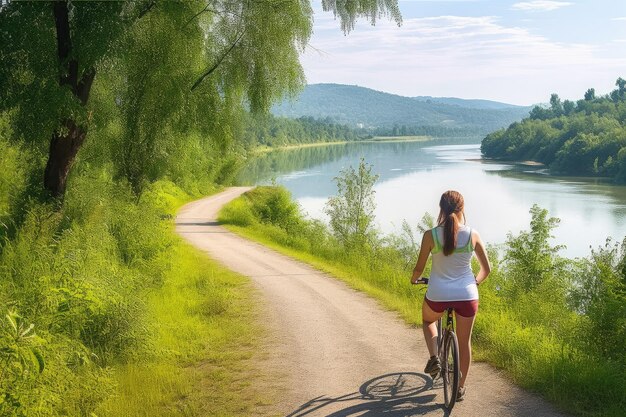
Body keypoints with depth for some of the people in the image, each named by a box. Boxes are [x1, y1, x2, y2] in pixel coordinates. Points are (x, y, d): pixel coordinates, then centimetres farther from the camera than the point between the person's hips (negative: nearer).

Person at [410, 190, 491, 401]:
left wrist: (414, 279, 19)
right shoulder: (473, 235, -4)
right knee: (464, 342, 19)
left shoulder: (430, 235, -9)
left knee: (427, 320, 32)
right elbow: (486, 269, 4)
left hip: (437, 295, -1)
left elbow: (419, 268, -3)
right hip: (467, 295, 1)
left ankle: (434, 358, 11)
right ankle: (461, 388, 27)